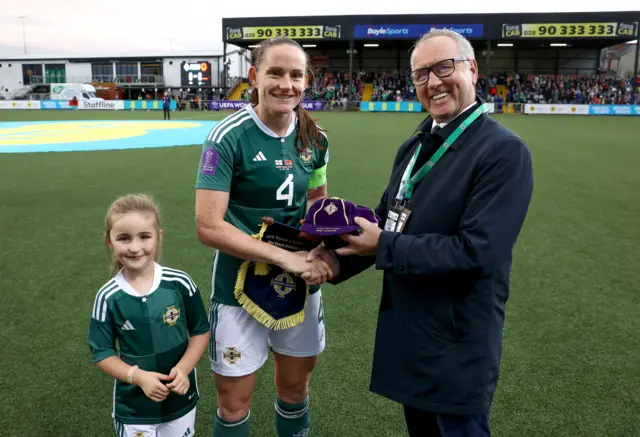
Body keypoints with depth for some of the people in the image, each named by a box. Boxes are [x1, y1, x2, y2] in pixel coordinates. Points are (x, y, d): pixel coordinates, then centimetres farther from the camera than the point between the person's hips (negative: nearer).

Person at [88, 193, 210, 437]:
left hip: (181, 398, 1)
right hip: (133, 406, -1)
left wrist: (183, 368, -17)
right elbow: (101, 353, -5)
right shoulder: (108, 298, -14)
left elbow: (201, 330, -3)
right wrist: (138, 376, -19)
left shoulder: (180, 283, -14)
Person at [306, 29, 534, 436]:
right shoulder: (414, 147, 8)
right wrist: (341, 261, -7)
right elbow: (388, 221, 10)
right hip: (405, 331, 8)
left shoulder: (504, 151, -18)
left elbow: (475, 251, -27)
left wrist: (384, 246, -21)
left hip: (458, 345, -7)